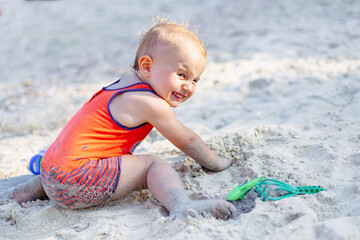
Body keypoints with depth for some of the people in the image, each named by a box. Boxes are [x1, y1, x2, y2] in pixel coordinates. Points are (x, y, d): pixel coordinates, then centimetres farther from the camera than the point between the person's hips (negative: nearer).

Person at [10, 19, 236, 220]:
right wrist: (216, 163, 17)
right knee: (154, 164, -8)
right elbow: (188, 141, 1)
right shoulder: (151, 104, -12)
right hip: (77, 181, -9)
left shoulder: (128, 84, 16)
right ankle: (182, 206, -33)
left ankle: (35, 187, 35)